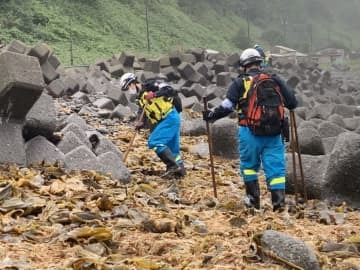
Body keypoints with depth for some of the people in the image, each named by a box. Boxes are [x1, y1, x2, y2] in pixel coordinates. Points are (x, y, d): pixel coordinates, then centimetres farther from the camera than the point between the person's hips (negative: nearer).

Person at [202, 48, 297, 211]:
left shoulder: (240, 83, -1)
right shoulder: (275, 80, 7)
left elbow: (226, 107, -8)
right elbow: (292, 103, 9)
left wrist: (211, 115, 8)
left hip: (250, 132, -2)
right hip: (274, 132, 2)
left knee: (249, 165, 16)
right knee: (276, 167, 5)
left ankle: (253, 200, 20)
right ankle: (279, 200, -4)